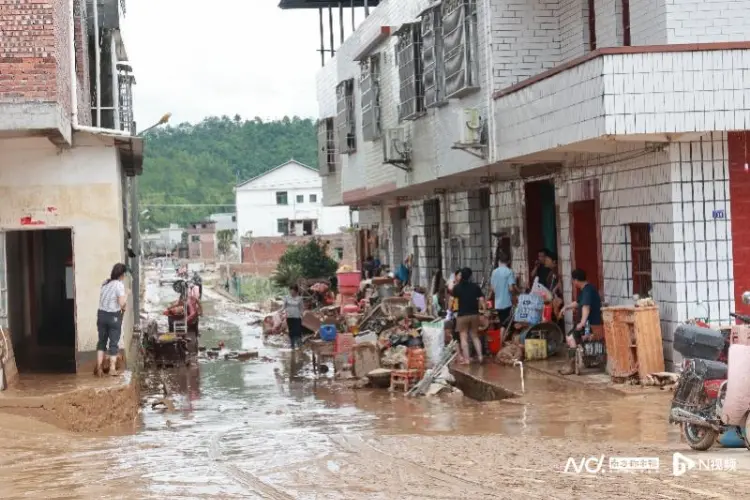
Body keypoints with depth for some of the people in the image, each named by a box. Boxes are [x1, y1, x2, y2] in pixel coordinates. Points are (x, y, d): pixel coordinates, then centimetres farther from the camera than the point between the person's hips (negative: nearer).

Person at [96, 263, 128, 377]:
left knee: (102, 341, 13)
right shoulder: (119, 285, -14)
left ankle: (99, 367, 9)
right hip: (114, 316, -5)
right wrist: (126, 295, 0)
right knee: (114, 342, 5)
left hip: (101, 314, 5)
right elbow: (121, 303, -19)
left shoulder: (105, 283, 6)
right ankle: (112, 368, 8)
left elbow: (102, 299, 9)